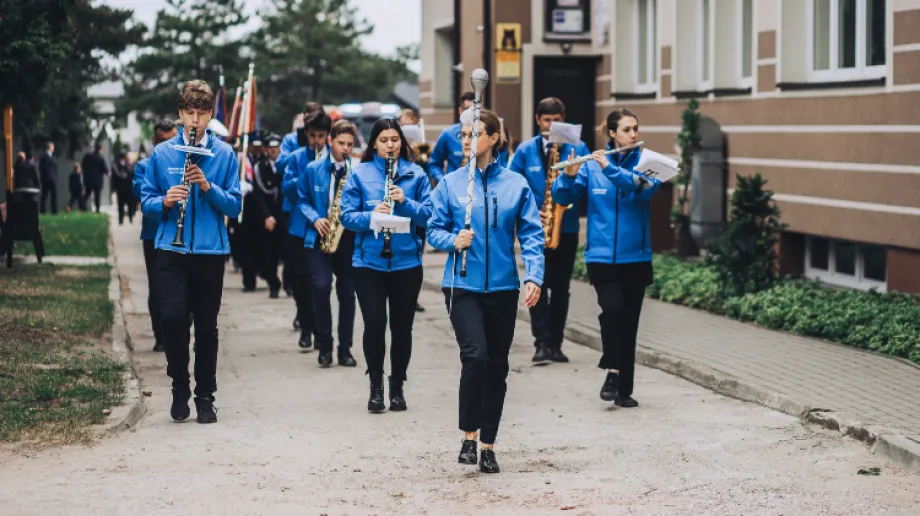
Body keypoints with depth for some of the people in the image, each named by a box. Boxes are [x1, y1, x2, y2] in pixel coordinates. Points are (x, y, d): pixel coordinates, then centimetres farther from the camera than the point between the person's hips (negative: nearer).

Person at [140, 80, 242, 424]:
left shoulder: (224, 154, 3)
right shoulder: (161, 153, 4)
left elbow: (235, 205, 0)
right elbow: (146, 201, 7)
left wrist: (207, 186, -15)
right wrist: (164, 201, -14)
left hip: (210, 250, 0)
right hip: (172, 250, 0)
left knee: (206, 326, 6)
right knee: (172, 317, -14)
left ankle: (205, 397, 18)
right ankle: (179, 385, 7)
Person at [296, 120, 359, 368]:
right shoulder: (313, 169, 5)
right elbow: (302, 200, 10)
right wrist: (315, 219, -8)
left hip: (348, 238, 1)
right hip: (320, 236, -1)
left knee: (347, 293, 3)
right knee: (321, 286, -14)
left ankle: (345, 348, 12)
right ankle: (324, 346, -1)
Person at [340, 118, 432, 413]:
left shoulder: (416, 174, 4)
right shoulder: (359, 174, 2)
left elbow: (429, 214, -1)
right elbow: (347, 215, -2)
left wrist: (406, 202, -17)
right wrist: (370, 216, -20)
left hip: (406, 260, 1)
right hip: (369, 261, -1)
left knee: (402, 325, 6)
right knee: (374, 324, -7)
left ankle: (397, 387, 19)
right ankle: (376, 386, 9)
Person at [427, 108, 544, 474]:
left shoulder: (515, 184, 1)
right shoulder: (450, 183, 2)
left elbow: (531, 235, 0)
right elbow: (434, 230, 6)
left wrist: (534, 277, -13)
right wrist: (453, 241, -15)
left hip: (502, 286, 1)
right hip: (463, 285, -1)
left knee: (497, 366, 7)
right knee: (475, 356, -18)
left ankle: (488, 446, 19)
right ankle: (469, 436, -2)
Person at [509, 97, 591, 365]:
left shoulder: (578, 149, 7)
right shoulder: (525, 150, 6)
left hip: (567, 227, 1)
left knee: (561, 288, 6)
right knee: (539, 284, -9)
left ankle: (555, 344, 11)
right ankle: (542, 343, -10)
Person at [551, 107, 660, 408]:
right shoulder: (592, 165, 1)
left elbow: (646, 188, -19)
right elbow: (562, 197, -3)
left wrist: (610, 169, -27)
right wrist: (569, 176, -23)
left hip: (635, 257, 1)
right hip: (601, 256, -1)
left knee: (629, 322, 5)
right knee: (613, 309, -22)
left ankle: (624, 390, 15)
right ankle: (612, 372, -4)